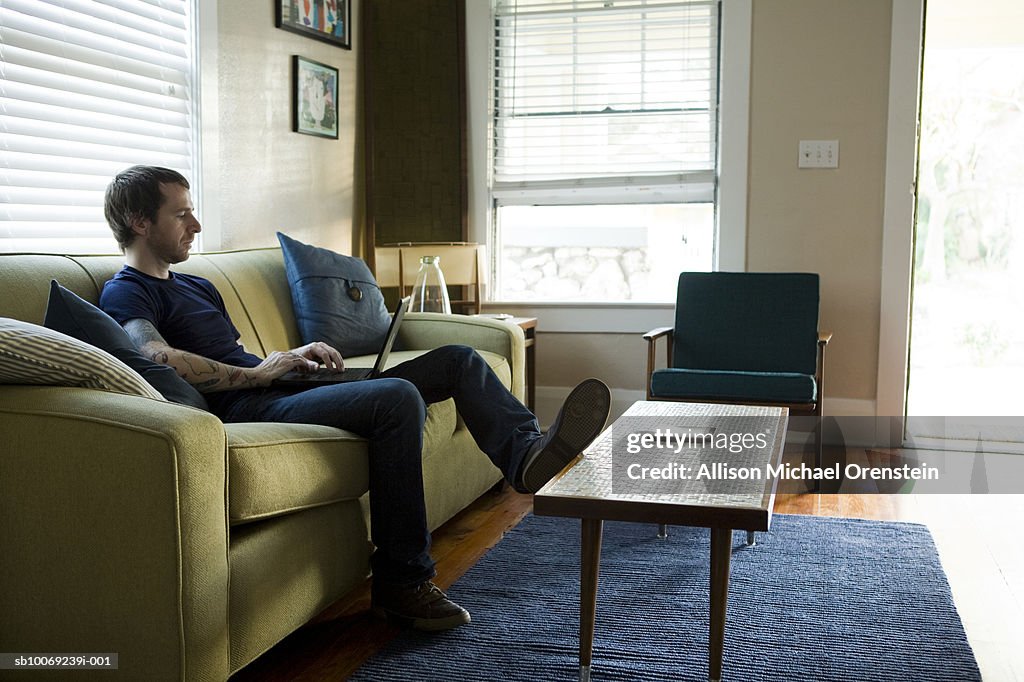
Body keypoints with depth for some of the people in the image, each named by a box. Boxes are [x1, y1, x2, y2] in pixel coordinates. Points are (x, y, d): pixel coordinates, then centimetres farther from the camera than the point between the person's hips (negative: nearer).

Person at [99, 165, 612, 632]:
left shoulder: (198, 287, 28)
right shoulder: (126, 294, -3)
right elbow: (159, 358, -25)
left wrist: (299, 357, 6)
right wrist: (260, 372, -16)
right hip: (249, 409, -10)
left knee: (458, 360, 3)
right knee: (398, 398, -34)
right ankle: (401, 583, -26)